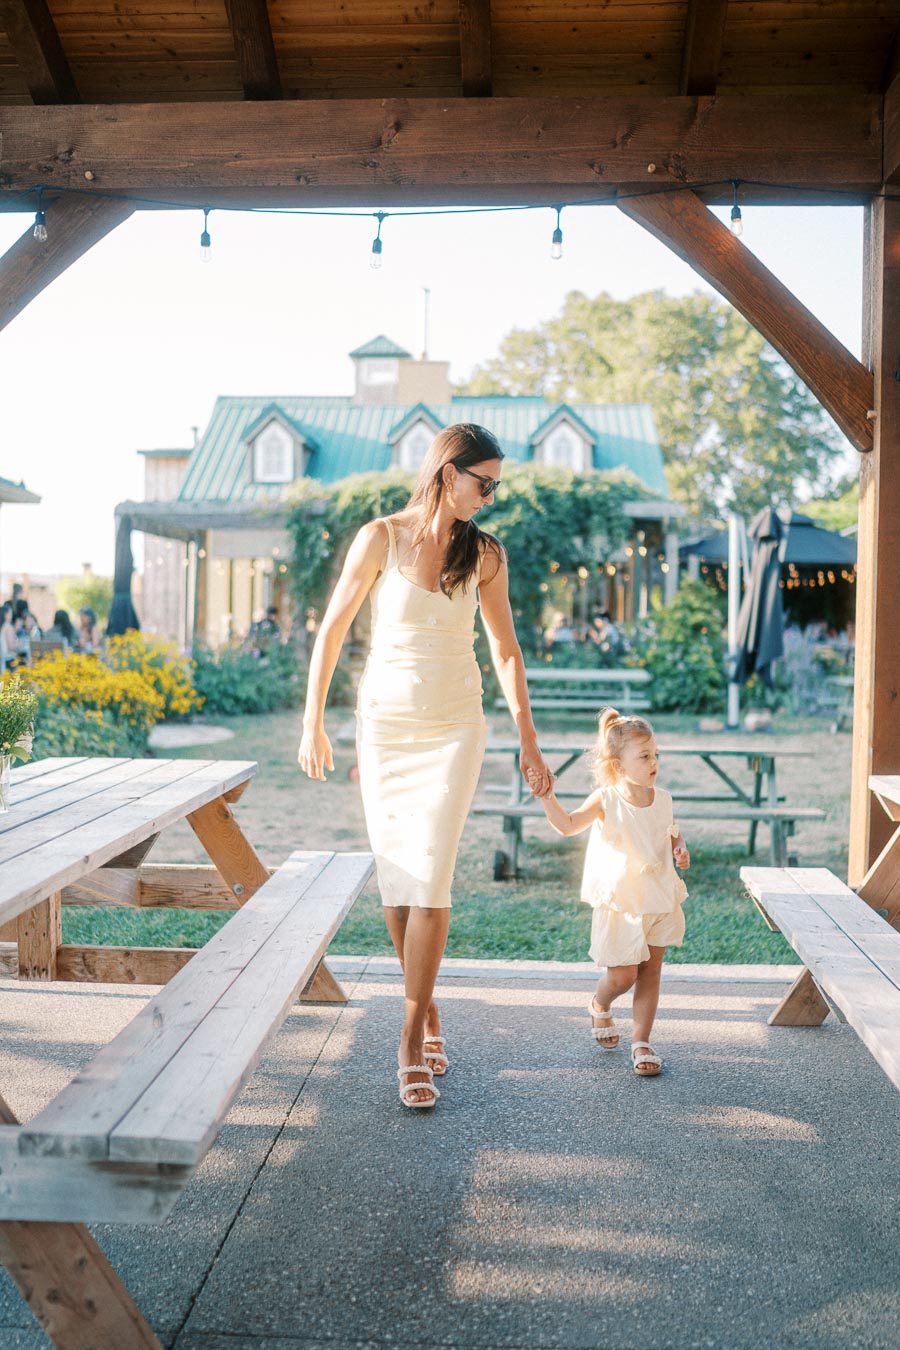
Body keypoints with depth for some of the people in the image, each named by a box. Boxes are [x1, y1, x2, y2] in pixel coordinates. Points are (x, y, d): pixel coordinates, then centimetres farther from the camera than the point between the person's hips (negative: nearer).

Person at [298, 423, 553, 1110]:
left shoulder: (485, 553, 0)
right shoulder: (381, 538, -7)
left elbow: (506, 650, 8)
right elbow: (332, 629, 0)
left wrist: (529, 742, 8)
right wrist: (313, 723, 2)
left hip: (455, 730, 0)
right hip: (385, 725, 0)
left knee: (429, 878, -9)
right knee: (396, 880, 5)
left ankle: (412, 1041, 1)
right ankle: (427, 1008, 26)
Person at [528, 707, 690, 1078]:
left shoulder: (661, 798, 2)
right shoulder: (606, 800, -12)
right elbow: (568, 824, -24)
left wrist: (681, 849, -2)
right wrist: (548, 798, -38)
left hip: (660, 900, 4)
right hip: (620, 904, -4)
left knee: (650, 973, 7)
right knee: (622, 976, -1)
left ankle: (642, 1043, 18)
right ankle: (599, 1006, 33)